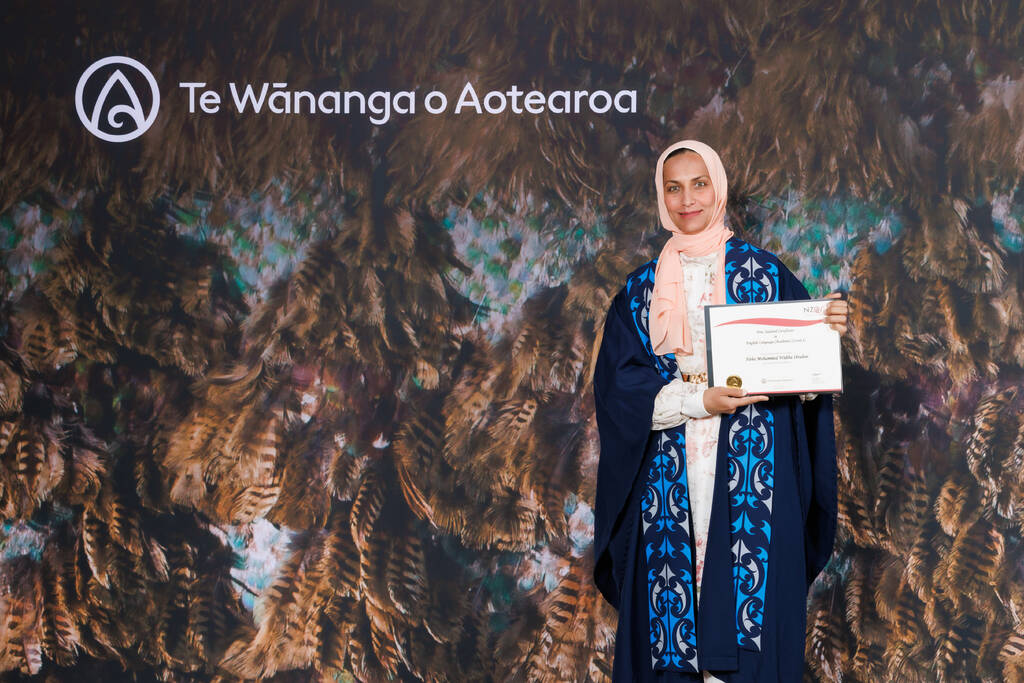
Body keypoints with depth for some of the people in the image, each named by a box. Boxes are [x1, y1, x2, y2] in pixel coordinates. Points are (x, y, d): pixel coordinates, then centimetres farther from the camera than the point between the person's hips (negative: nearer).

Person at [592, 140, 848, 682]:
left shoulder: (763, 273, 7)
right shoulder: (642, 288, 10)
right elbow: (618, 387, -1)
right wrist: (699, 400, -13)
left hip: (748, 470, -1)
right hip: (669, 476, 2)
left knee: (745, 593, -5)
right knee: (670, 605, 0)